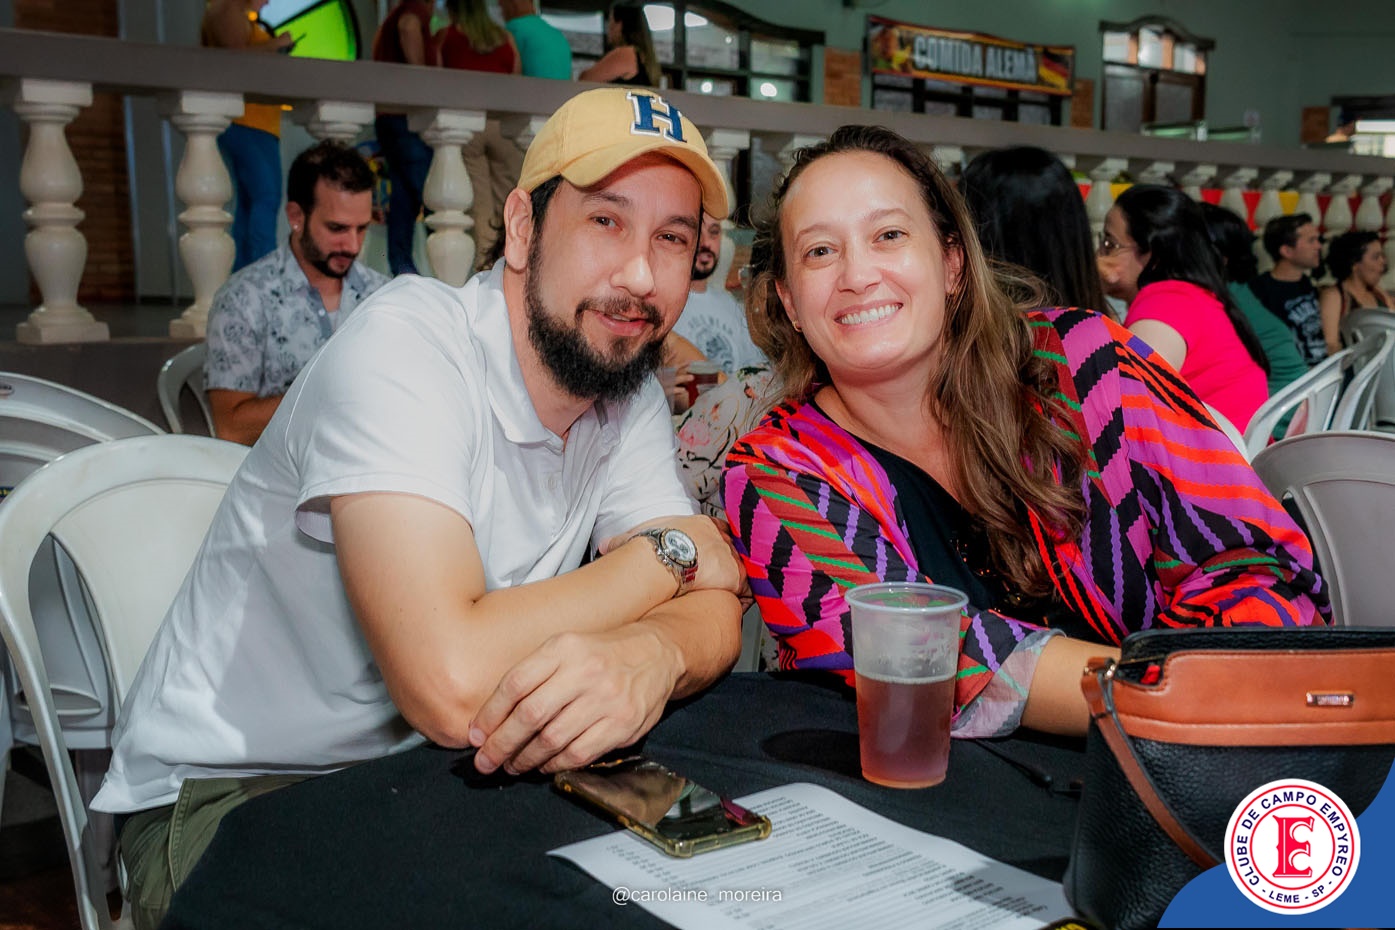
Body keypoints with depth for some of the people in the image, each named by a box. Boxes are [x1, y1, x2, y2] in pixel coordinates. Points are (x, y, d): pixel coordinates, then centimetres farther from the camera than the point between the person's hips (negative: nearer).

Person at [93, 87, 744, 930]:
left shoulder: (633, 394, -1)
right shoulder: (406, 345, -24)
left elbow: (715, 613, -5)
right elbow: (453, 687, -34)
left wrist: (650, 655, -30)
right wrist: (667, 553, -19)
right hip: (237, 790, -6)